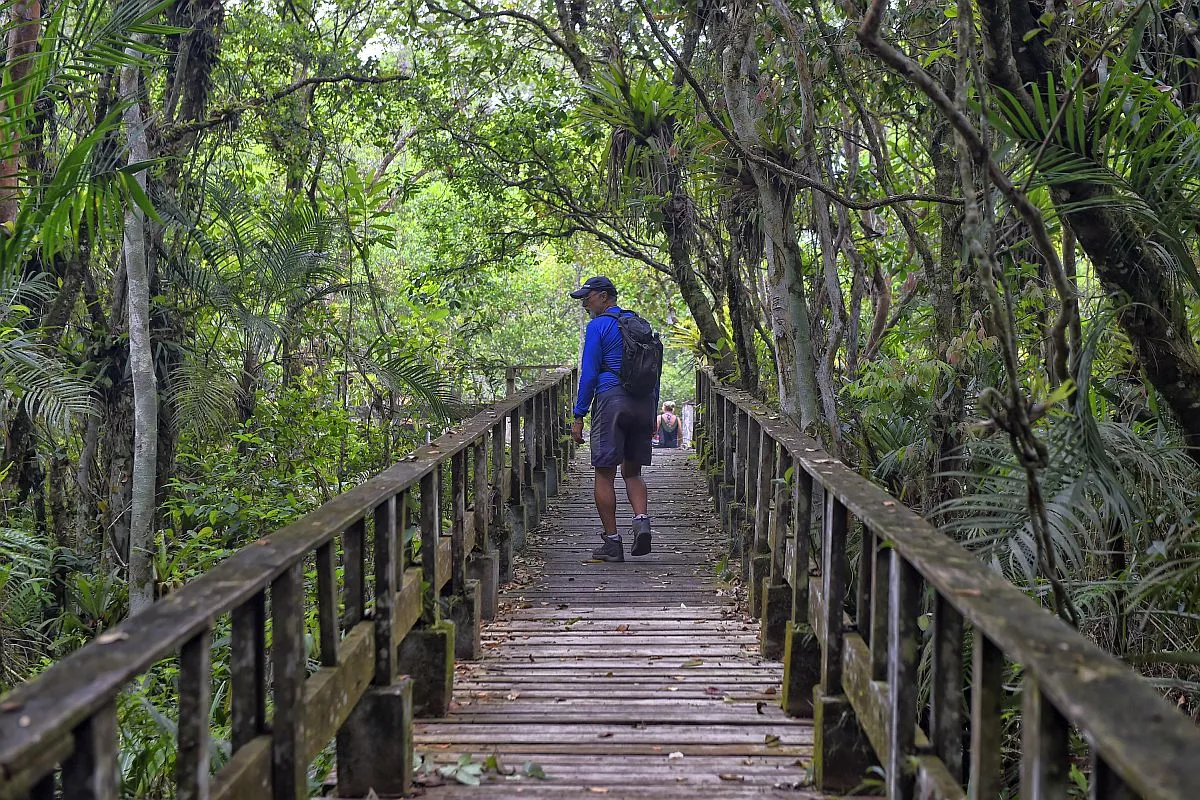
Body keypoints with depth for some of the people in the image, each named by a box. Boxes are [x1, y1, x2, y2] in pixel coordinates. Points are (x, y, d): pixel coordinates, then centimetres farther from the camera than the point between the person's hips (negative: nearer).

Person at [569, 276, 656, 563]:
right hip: (644, 402, 6)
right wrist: (652, 415, 21)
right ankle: (641, 520, -10)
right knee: (632, 471, 15)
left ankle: (612, 542, 2)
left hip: (611, 399, -6)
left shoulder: (598, 326, -2)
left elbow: (589, 374, -7)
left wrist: (579, 416, -4)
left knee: (605, 474, 2)